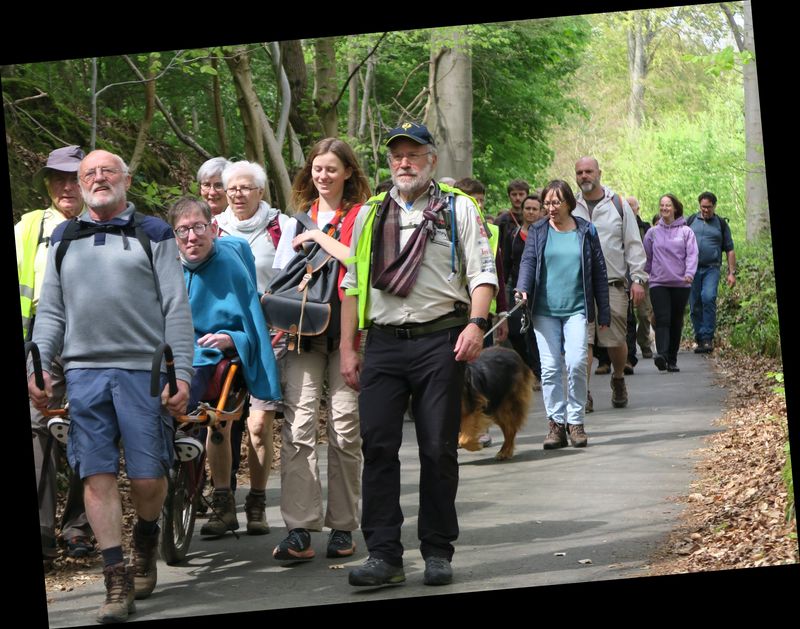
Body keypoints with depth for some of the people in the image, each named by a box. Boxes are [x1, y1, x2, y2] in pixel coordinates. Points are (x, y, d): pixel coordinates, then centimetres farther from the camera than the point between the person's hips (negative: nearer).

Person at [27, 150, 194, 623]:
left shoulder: (152, 233, 7)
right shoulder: (64, 239, 16)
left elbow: (177, 308, 2)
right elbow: (50, 311, 16)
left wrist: (182, 373, -6)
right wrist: (38, 367, 3)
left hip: (143, 370, -2)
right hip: (83, 371, 2)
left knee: (148, 476, -2)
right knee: (97, 476, -4)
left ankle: (146, 541, 29)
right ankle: (119, 581, 0)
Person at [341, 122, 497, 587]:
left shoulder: (458, 209, 7)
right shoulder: (370, 216, 16)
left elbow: (483, 272, 0)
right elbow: (353, 285, 17)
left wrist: (476, 323, -16)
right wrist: (348, 347, 11)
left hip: (439, 340, -3)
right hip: (383, 344, 3)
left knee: (439, 450, 2)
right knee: (378, 447, -4)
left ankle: (438, 552, 11)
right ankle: (384, 556, -1)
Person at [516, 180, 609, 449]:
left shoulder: (586, 231, 7)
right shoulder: (537, 232, 9)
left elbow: (599, 272, 9)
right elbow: (528, 261, -2)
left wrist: (604, 313, 7)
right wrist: (522, 289, -24)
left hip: (576, 309, -1)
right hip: (545, 310, 1)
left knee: (577, 363, -13)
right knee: (550, 367, -2)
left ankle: (575, 421, 0)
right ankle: (556, 423, 5)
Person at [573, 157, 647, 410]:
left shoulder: (618, 205, 7)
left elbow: (634, 244, 7)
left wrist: (638, 278, 0)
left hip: (613, 284, 0)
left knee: (616, 340, 3)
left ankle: (618, 379, 30)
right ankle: (583, 392, -6)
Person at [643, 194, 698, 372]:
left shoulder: (686, 231, 4)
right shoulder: (653, 233, 8)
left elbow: (692, 254, -5)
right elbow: (646, 257, 13)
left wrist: (689, 273, -19)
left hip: (681, 284, 0)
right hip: (658, 282, 0)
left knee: (676, 322, 6)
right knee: (662, 320, -15)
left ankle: (672, 360, 13)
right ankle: (661, 354, -28)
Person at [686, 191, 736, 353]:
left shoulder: (721, 224, 11)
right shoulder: (691, 221, 12)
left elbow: (730, 250, 12)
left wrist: (732, 273, 4)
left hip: (711, 268, -2)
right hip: (692, 268, 2)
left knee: (708, 298, -23)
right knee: (695, 306, 2)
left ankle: (708, 338, -20)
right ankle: (700, 341, 12)